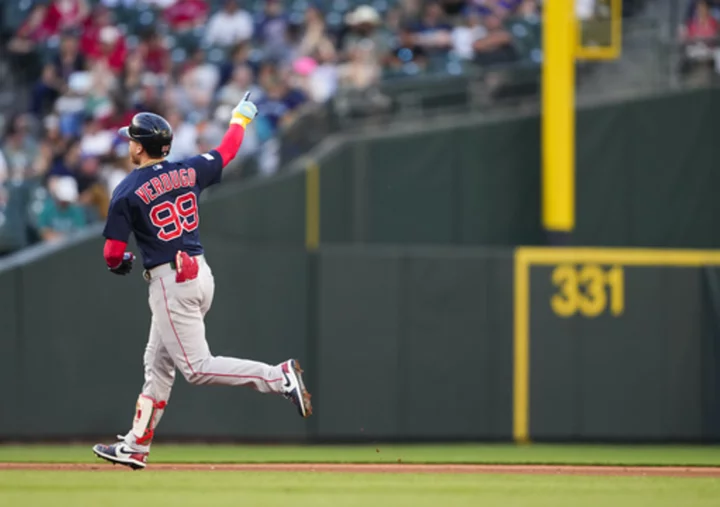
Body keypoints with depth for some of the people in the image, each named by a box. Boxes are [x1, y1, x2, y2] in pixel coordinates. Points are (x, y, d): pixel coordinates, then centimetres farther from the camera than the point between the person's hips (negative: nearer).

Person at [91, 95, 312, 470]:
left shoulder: (127, 192, -10)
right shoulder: (188, 172, 5)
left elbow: (113, 254, -10)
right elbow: (226, 152, 23)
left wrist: (120, 264, 15)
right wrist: (239, 119, 42)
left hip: (169, 283, -8)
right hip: (201, 274, 8)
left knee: (197, 368, -7)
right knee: (158, 363, 16)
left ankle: (280, 377, -20)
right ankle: (136, 446, 21)